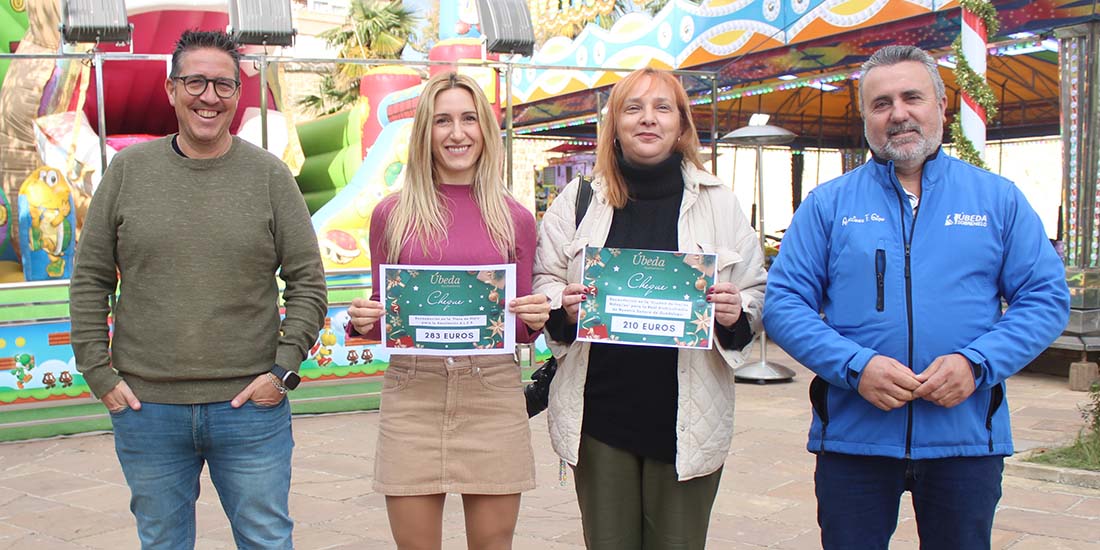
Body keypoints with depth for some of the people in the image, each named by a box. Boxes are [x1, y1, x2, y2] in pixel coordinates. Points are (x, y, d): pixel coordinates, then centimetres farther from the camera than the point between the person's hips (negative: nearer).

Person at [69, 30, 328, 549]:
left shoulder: (270, 175, 0)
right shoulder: (128, 170, 3)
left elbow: (308, 283, 1)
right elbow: (90, 279, 6)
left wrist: (283, 369, -8)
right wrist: (99, 373, -1)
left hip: (251, 407, -1)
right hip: (145, 408, 1)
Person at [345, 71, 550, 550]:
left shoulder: (514, 219, 5)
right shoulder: (391, 214, 4)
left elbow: (521, 328, 11)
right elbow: (381, 314, 11)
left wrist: (535, 320, -11)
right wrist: (362, 322, -10)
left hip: (493, 392, 1)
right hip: (412, 393, 0)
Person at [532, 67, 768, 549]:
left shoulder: (718, 203, 5)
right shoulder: (579, 200, 6)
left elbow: (758, 294, 8)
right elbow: (542, 283, 10)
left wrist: (737, 313, -14)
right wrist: (562, 307, -12)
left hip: (687, 416, 0)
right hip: (600, 410, 1)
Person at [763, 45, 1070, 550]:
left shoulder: (998, 199, 6)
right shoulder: (828, 204, 4)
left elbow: (1046, 298, 3)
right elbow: (783, 303, -1)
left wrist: (976, 364, -14)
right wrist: (855, 366, -16)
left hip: (967, 435, 1)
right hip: (852, 437, 0)